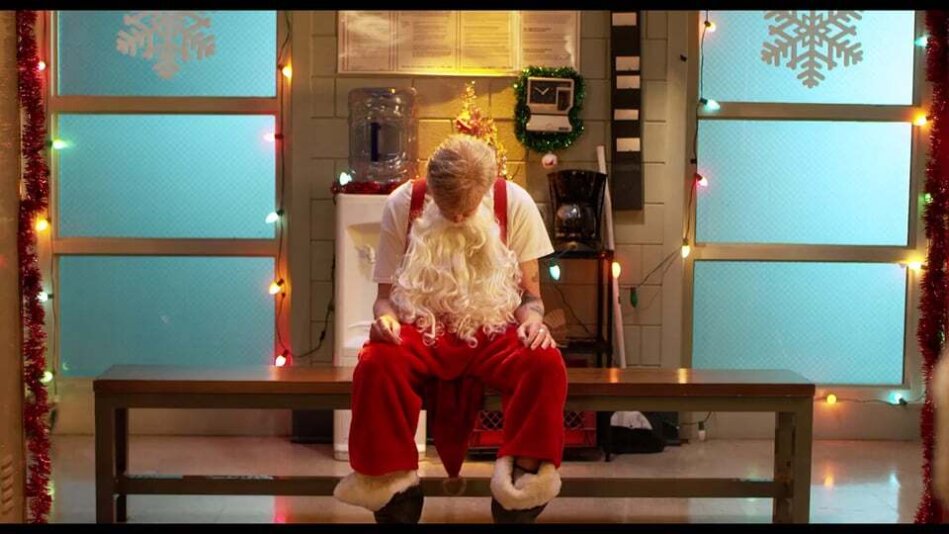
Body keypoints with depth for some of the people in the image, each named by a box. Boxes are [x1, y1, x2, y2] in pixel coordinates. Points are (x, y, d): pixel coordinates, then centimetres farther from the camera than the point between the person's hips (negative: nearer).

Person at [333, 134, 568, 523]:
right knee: (376, 365, -34)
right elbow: (386, 293, 4)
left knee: (547, 364, -33)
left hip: (494, 331, 0)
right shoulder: (403, 204, -1)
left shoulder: (514, 203, -1)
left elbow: (530, 292, 5)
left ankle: (518, 508, -24)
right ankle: (395, 506, -21)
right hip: (420, 330, 0)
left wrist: (533, 319, -20)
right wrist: (385, 316, -21)